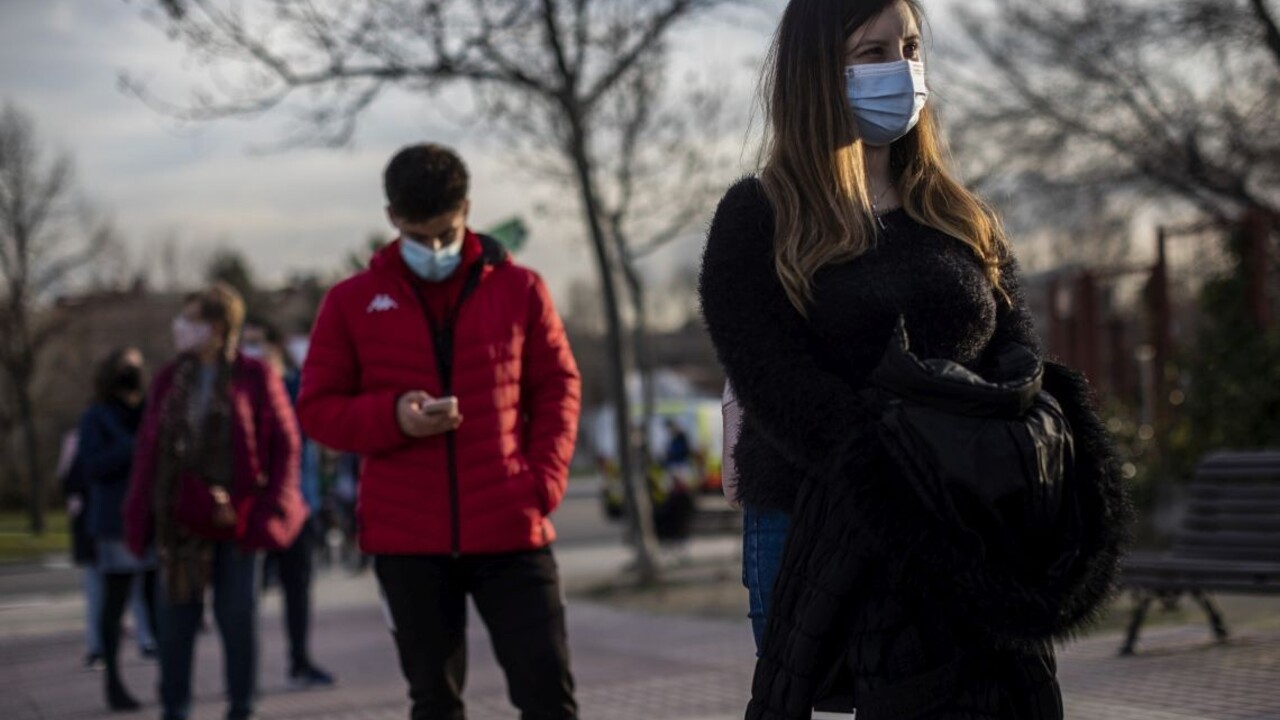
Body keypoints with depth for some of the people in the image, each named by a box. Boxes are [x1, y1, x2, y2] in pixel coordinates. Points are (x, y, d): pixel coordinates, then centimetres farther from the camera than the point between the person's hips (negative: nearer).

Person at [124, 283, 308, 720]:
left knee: (238, 615, 4)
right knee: (175, 616, 5)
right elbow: (148, 450, 6)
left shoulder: (255, 378, -4)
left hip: (236, 516, -3)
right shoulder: (169, 380, 8)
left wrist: (269, 510, -11)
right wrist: (140, 516, -1)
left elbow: (284, 444, -4)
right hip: (179, 517, 3)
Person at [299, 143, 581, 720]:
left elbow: (558, 389, 8)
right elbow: (317, 407, 6)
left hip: (509, 531, 0)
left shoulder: (519, 289, 4)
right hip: (406, 538, 1)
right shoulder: (353, 302, 5)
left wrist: (543, 483, -6)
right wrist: (392, 417, -14)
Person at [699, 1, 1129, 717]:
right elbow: (779, 391, -11)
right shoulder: (758, 221, 0)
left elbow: (1019, 350, 6)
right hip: (819, 540, -3)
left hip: (969, 542, 4)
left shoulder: (966, 220, 16)